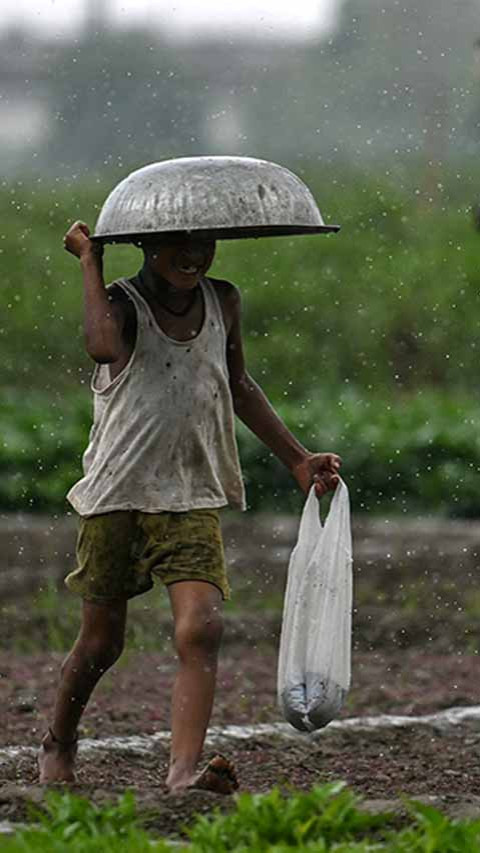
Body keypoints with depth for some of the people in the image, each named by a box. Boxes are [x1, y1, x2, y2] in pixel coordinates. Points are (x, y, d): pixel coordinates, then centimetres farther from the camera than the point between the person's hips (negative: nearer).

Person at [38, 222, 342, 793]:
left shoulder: (222, 302, 5)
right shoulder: (123, 304, -9)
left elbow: (239, 387, 22)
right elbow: (102, 345, -36)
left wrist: (298, 460, 24)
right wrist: (90, 261, -24)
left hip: (193, 500, 3)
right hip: (116, 495, -3)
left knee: (202, 627, -19)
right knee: (101, 641, 9)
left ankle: (184, 772, -28)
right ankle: (57, 746, 35)